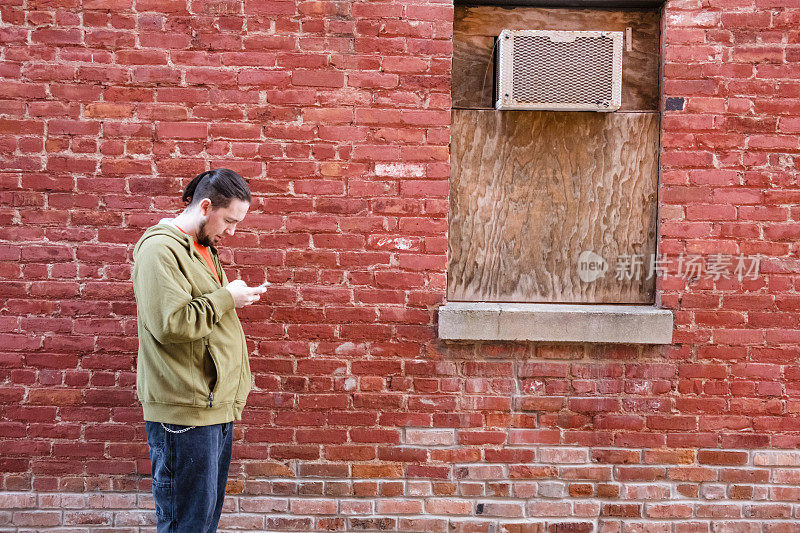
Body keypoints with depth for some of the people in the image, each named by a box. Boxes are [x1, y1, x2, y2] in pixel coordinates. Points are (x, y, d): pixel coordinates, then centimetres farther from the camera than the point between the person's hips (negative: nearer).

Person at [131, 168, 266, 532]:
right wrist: (226, 297, -16)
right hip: (184, 410, -10)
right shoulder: (161, 249, -13)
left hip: (216, 406, 10)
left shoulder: (203, 248, 18)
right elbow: (170, 324, -24)